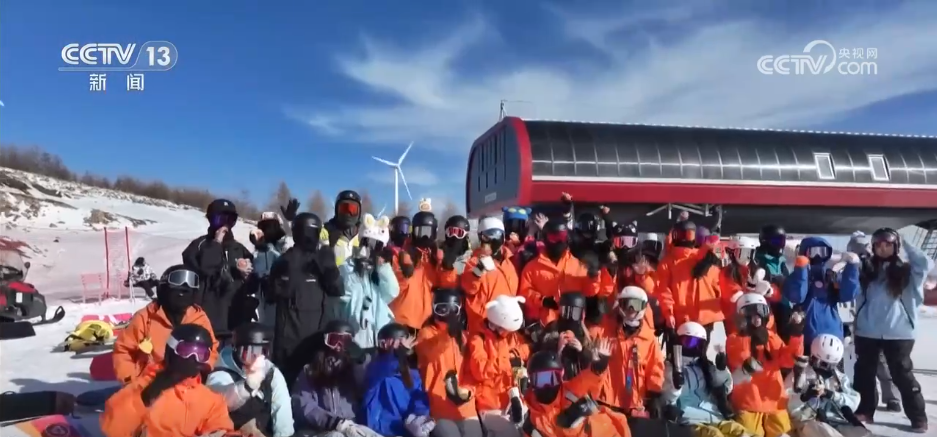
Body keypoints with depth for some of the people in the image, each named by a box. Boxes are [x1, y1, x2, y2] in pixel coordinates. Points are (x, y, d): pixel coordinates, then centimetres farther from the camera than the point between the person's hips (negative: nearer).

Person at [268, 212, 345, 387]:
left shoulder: (323, 259, 10)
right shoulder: (286, 261, 3)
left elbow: (338, 290, 2)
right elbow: (279, 290, -11)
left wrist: (330, 266, -12)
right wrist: (291, 268, -19)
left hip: (319, 333, 2)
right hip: (290, 334, -2)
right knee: (287, 379, -5)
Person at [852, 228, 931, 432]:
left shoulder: (905, 270, 2)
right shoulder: (866, 270, 9)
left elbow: (925, 264, -14)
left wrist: (905, 244, -8)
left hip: (898, 333, -3)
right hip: (867, 332, 3)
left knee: (903, 375, 1)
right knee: (864, 373, 10)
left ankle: (918, 419, 10)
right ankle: (864, 411, 22)